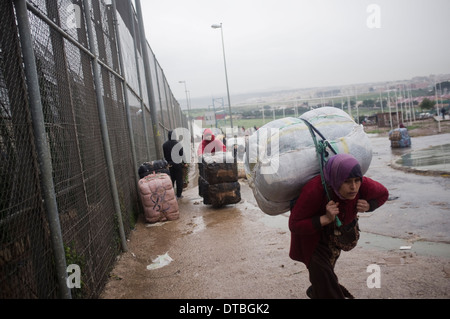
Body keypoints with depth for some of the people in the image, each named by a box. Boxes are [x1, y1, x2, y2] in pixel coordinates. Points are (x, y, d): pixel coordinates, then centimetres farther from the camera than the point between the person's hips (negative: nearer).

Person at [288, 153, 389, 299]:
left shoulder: (363, 186, -31)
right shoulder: (314, 190, -43)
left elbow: (383, 194, -6)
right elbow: (295, 225, -36)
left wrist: (368, 206, -27)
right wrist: (326, 219, -47)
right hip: (310, 231, -4)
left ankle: (314, 292, 54)